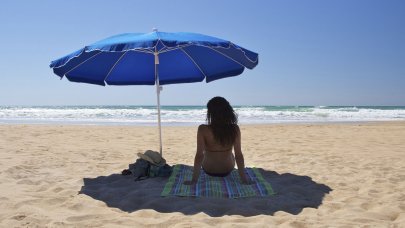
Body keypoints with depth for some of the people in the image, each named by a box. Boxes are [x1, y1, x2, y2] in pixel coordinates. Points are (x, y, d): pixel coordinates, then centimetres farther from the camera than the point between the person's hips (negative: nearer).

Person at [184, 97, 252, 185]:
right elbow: (239, 155, -17)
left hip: (209, 170, -1)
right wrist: (244, 179, -10)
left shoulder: (203, 129, -24)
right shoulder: (235, 129, -19)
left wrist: (194, 180, -18)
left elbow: (199, 155, -25)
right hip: (227, 170, 1)